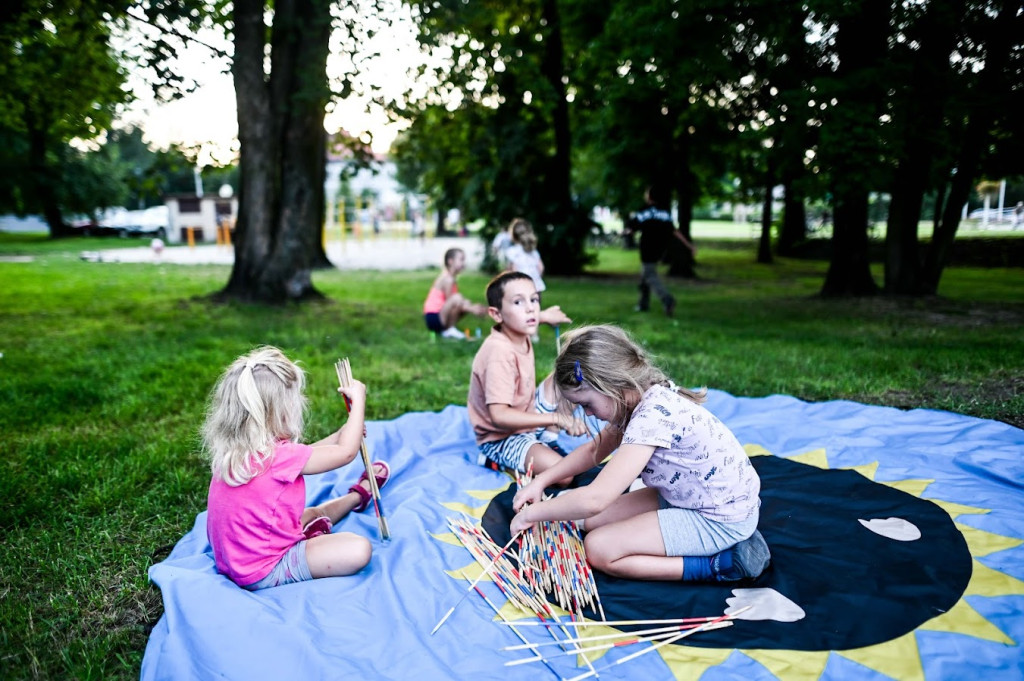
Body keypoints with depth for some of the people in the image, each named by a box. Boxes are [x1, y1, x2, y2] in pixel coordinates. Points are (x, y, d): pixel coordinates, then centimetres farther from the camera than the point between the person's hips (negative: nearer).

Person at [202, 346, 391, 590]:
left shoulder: (235, 450, -2)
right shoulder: (277, 456, -30)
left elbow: (302, 455, 13)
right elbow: (346, 453, -18)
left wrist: (345, 433, 14)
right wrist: (358, 400, -7)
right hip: (263, 572, -9)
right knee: (358, 550, -19)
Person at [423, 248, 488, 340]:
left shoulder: (449, 277, 13)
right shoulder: (448, 279, -16)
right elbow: (451, 301, -17)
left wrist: (473, 307, -2)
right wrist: (472, 309, -14)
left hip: (439, 314, 10)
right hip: (433, 318, -10)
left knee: (467, 304, 11)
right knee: (457, 298, -29)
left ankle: (447, 327, 8)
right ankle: (449, 330, -13)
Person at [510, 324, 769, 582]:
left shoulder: (653, 414, -30)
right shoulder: (644, 398, -1)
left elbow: (594, 499, -34)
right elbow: (594, 449, 16)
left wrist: (531, 513, -19)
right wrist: (541, 481, 6)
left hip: (720, 520, -10)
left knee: (598, 548, -12)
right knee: (594, 522, 6)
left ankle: (721, 563, -8)